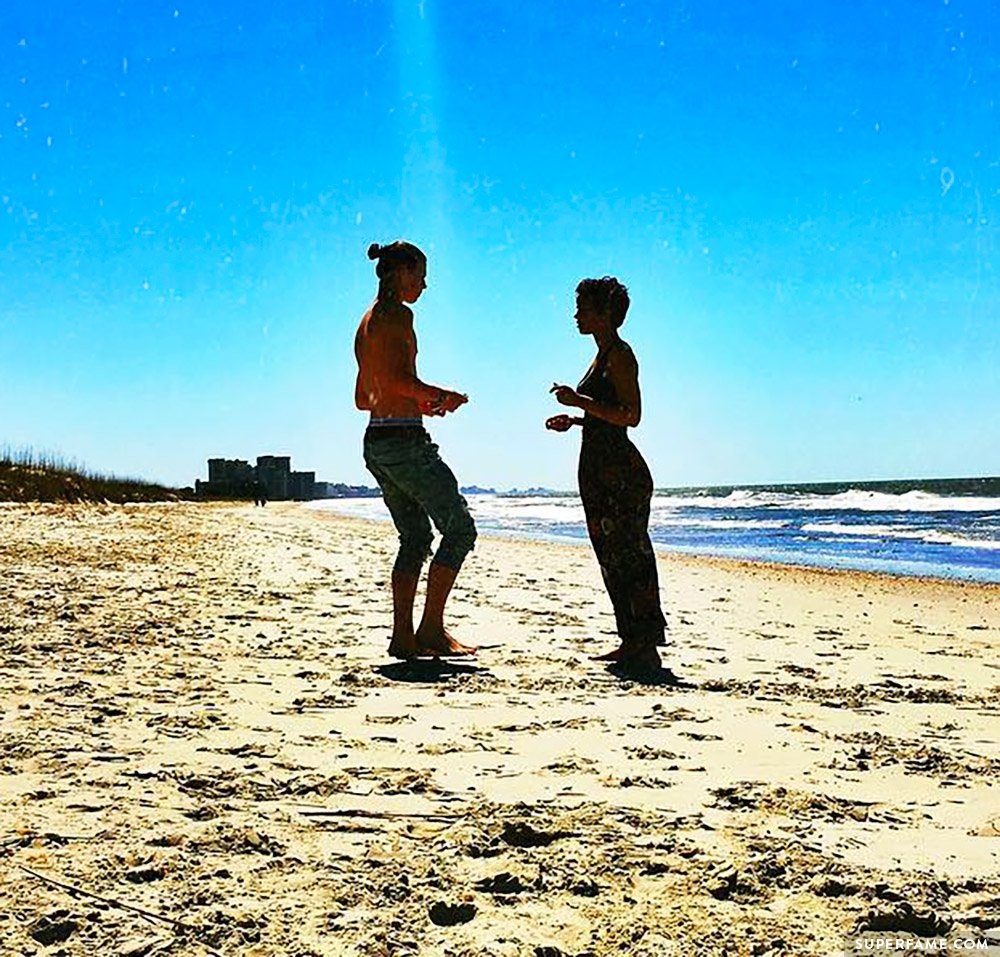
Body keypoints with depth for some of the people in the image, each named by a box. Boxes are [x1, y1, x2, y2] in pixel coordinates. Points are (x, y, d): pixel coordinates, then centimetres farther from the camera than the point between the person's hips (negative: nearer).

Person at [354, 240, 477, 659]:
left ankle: (402, 635, 10)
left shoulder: (367, 322, 19)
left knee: (416, 537, 13)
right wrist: (442, 395, -9)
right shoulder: (397, 314, -9)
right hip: (404, 439, -10)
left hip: (376, 442, 10)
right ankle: (432, 627, -4)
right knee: (460, 528, -2)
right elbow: (397, 378, -22)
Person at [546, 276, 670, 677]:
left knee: (631, 557, -7)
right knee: (612, 560, 11)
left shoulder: (621, 355, -10)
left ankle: (647, 646, -3)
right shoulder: (603, 356, 19)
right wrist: (573, 421, 14)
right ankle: (631, 643, 16)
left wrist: (580, 401, -22)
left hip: (622, 470, -10)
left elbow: (631, 415, -19)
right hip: (599, 471, 10)